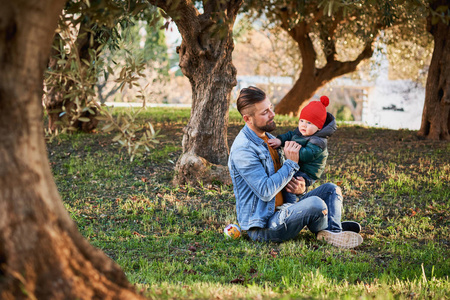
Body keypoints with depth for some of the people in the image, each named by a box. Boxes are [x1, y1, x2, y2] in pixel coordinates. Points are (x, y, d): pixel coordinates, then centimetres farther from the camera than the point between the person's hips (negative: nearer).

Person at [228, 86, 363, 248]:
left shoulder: (269, 138, 13)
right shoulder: (243, 150, -19)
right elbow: (265, 191, -26)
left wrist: (299, 188, -2)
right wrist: (291, 163, -18)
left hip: (280, 211, 10)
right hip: (262, 227, -10)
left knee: (330, 189, 6)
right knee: (315, 204, -29)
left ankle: (334, 231, -16)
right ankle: (325, 232, 2)